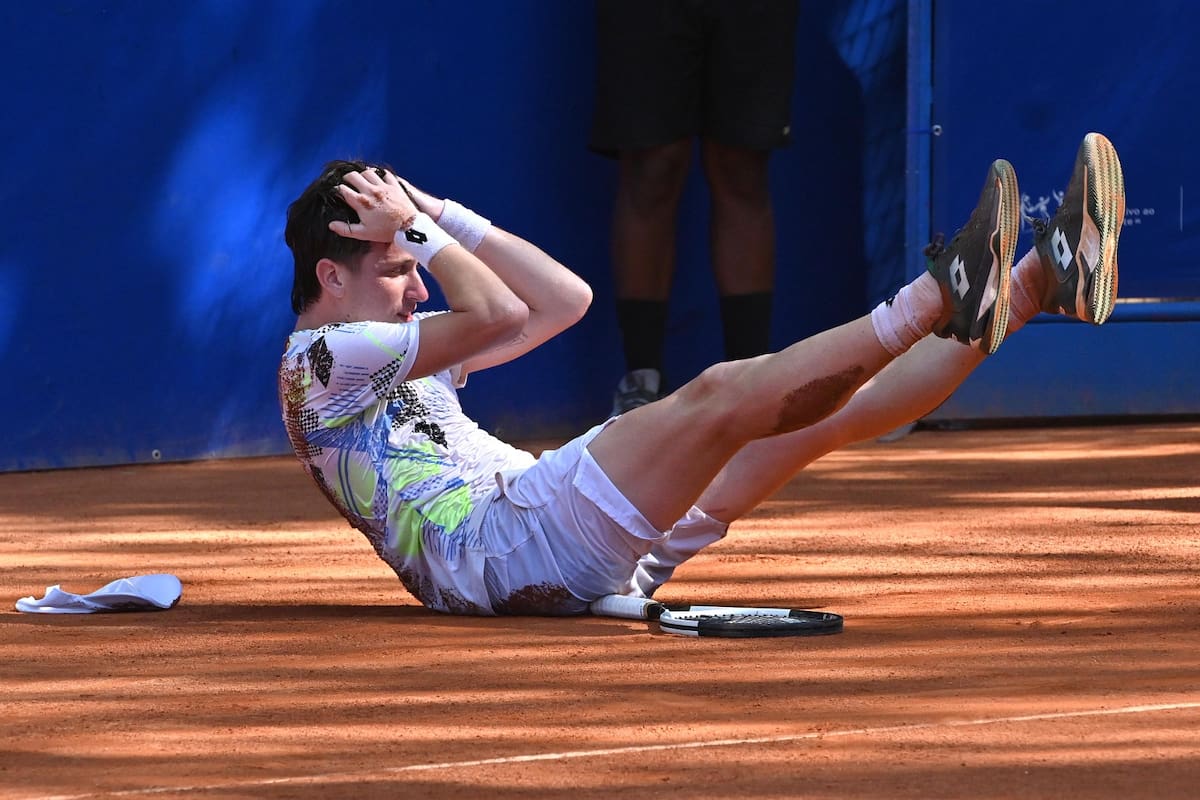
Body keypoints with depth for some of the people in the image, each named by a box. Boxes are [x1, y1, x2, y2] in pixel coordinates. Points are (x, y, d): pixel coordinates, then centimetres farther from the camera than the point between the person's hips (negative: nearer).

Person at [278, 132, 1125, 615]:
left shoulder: (396, 354, 30)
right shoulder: (320, 360, 0)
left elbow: (565, 299, 28)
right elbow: (498, 315, -10)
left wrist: (443, 216, 23)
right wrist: (414, 230, 4)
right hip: (494, 556, -9)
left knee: (824, 407, 0)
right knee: (721, 396, -26)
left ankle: (1041, 281, -5)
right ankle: (937, 299, -33)